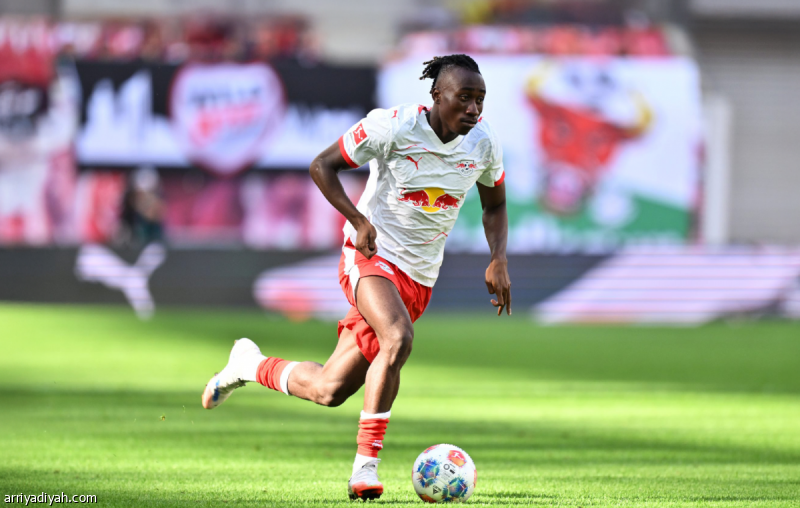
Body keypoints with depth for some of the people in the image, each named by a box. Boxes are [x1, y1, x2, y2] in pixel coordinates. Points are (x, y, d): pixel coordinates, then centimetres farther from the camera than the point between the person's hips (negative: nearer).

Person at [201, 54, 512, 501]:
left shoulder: (483, 143, -3)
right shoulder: (392, 127, -16)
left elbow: (495, 205, 14)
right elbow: (322, 166, -7)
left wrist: (499, 260, -3)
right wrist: (359, 220, -21)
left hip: (419, 280, 5)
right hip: (371, 256, -5)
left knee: (329, 390, 1)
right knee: (398, 338, -36)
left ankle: (250, 364, 30)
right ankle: (366, 465, -27)